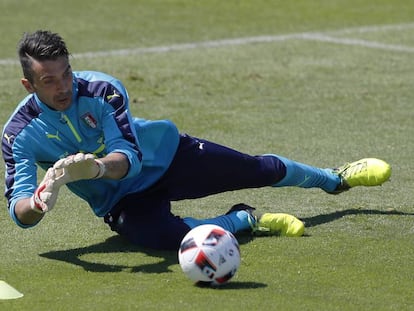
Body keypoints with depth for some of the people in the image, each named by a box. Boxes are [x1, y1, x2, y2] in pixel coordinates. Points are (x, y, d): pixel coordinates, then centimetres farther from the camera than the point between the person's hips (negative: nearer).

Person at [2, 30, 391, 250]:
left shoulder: (101, 88, -23)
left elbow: (128, 157, -30)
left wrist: (98, 167, -54)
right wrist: (37, 203, -52)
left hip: (165, 154, 1)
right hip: (122, 199, -1)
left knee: (262, 170, 10)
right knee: (160, 237, -36)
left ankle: (336, 178, 43)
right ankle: (245, 220, -9)